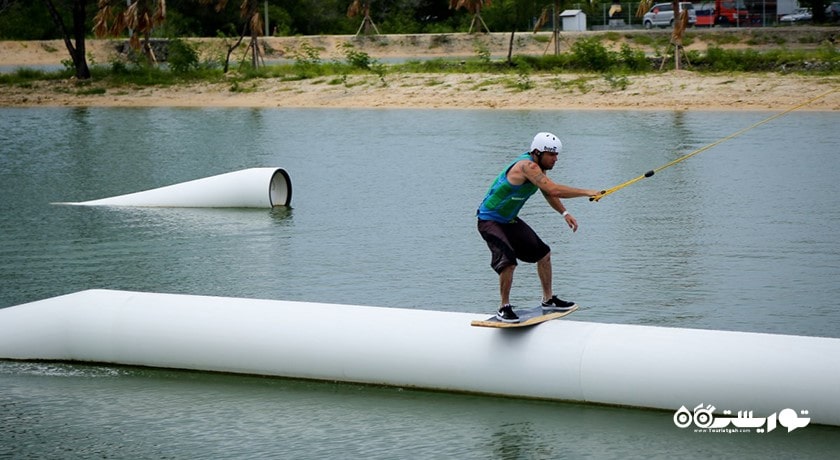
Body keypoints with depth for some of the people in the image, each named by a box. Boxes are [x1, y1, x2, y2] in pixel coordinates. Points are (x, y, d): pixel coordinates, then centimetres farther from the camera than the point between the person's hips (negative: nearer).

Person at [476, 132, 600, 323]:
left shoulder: (538, 166, 3)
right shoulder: (527, 166, -28)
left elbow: (548, 193, 18)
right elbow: (553, 189, -38)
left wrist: (564, 213, 4)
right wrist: (586, 192, -34)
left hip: (510, 219, 10)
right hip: (489, 220, -10)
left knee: (543, 253, 13)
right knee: (508, 261, -25)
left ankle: (548, 300, 27)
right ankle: (504, 308, -8)